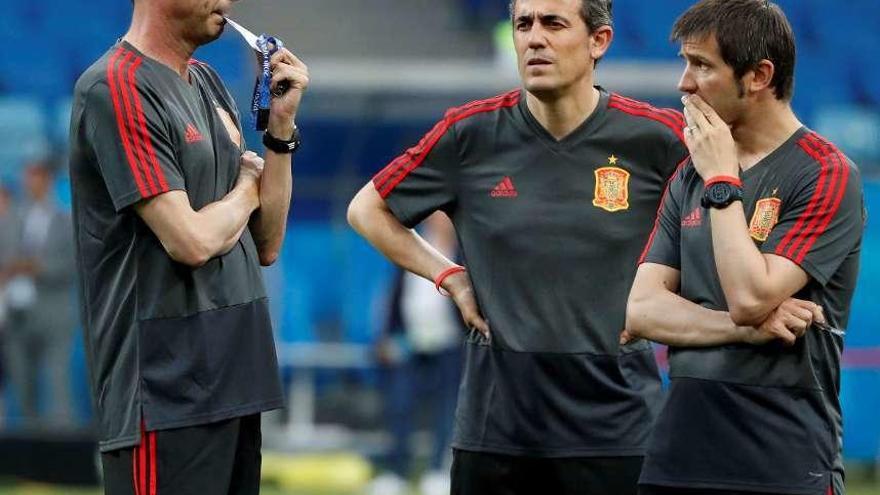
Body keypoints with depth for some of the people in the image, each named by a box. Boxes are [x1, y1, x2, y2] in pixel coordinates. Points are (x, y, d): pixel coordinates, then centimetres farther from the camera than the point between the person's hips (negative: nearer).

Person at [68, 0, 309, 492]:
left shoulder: (209, 84, 16)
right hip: (166, 392, -8)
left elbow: (266, 245, 16)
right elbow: (192, 241, -19)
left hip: (236, 385, 8)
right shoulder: (117, 87, -11)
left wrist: (281, 125, 6)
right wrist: (247, 189, 1)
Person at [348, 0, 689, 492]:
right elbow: (368, 210, 14)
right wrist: (452, 278, 5)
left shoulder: (656, 137, -5)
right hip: (495, 428, 2)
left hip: (617, 429, -1)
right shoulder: (473, 133, 0)